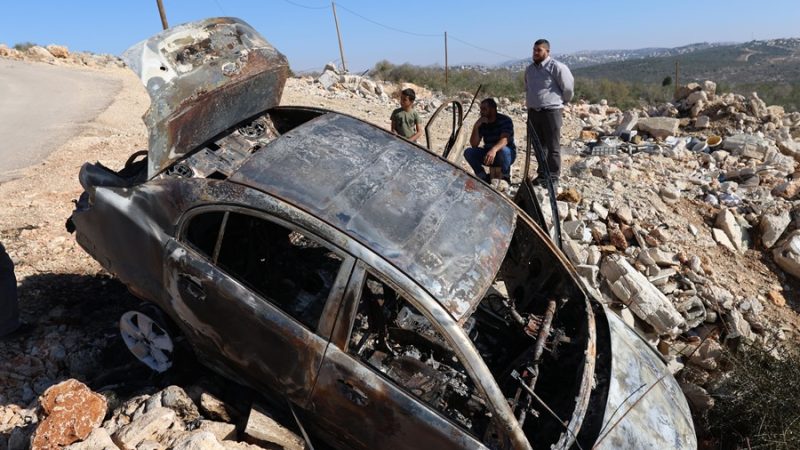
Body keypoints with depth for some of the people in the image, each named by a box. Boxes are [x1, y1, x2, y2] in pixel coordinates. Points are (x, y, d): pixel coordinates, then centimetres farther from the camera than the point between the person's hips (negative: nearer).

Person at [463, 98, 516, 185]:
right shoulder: (481, 123, -2)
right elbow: (474, 145, -9)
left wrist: (494, 150, -53)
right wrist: (476, 127, -22)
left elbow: (505, 139, -32)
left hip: (508, 154, -4)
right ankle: (484, 177, -6)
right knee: (468, 152, -17)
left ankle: (506, 177, -15)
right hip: (489, 154, 4)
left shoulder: (505, 120, -15)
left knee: (503, 150, -39)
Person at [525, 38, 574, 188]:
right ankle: (542, 174, 23)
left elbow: (568, 87, -6)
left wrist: (561, 101, 6)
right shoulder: (529, 69, 13)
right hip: (533, 112, 7)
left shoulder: (556, 67, -10)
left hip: (551, 111, -7)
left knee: (553, 147, -3)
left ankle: (553, 177, 3)